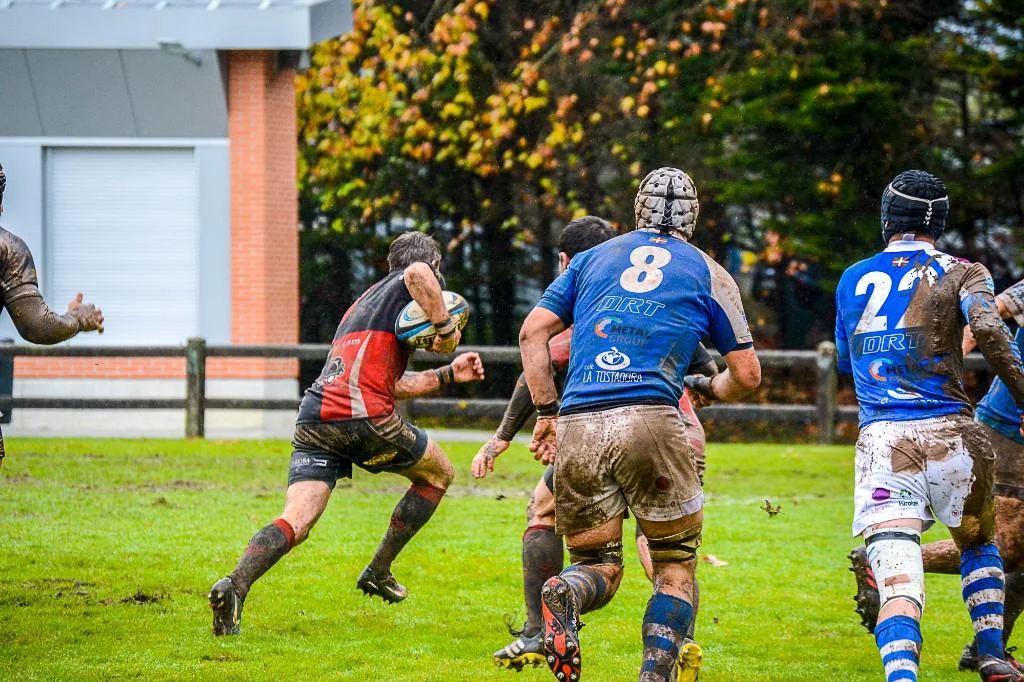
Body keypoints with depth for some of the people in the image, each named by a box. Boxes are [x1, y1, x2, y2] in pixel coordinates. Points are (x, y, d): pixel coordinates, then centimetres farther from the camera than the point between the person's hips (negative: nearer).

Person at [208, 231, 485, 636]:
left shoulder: (364, 302, 35)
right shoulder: (402, 287, 9)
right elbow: (417, 274, -19)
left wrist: (448, 374, 40)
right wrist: (445, 327, -9)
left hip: (313, 416, 7)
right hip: (363, 414, -7)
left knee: (296, 521, -5)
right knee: (438, 474, 20)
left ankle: (235, 586, -31)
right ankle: (378, 572, 19)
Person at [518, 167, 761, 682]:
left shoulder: (594, 258, 21)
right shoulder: (708, 274, 16)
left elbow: (532, 333, 14)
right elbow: (747, 375, 18)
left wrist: (546, 413, 18)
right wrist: (707, 389, 38)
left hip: (577, 427, 3)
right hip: (648, 421, -3)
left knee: (598, 565, 15)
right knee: (676, 564, 13)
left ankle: (564, 595, -21)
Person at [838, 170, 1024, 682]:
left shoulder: (852, 280, 16)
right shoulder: (958, 274, 5)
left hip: (881, 441, 1)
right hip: (949, 436, -1)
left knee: (898, 583, -10)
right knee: (977, 544, 28)